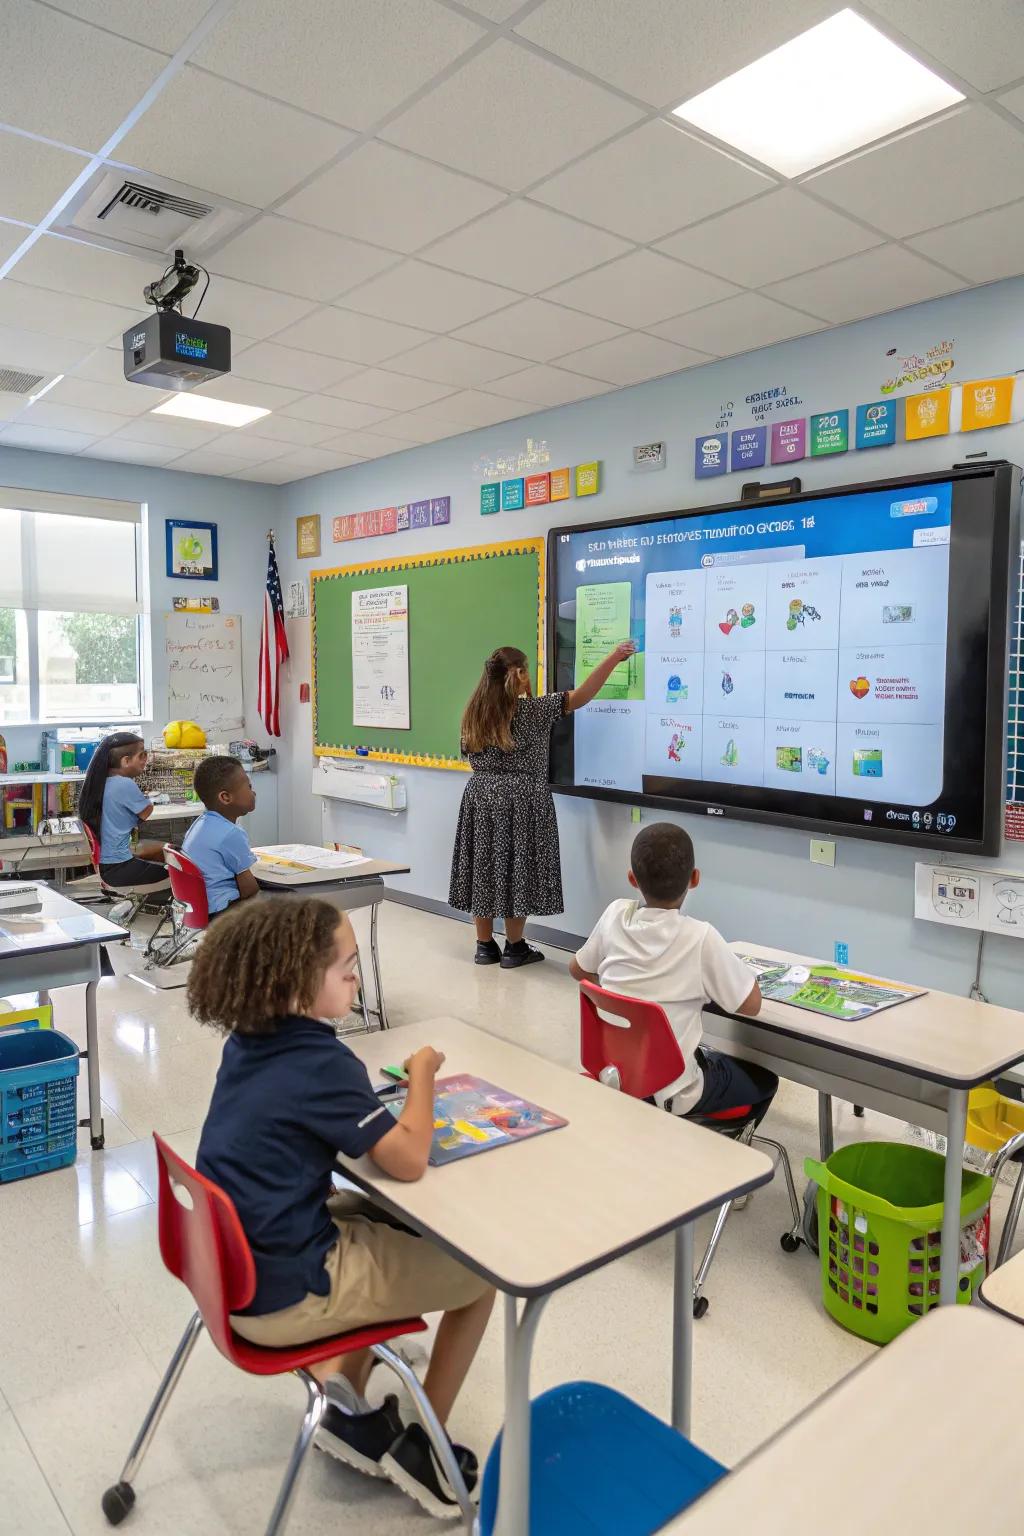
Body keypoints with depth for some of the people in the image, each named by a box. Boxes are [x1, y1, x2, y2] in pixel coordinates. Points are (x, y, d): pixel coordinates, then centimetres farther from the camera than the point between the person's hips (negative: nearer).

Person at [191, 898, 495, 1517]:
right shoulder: (321, 1062, -26)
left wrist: (382, 1096, 2)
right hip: (283, 1295, -8)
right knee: (479, 1272, 7)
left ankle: (352, 1409, 27)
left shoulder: (248, 1040, -1)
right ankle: (423, 1445, 23)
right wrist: (423, 1071, -12)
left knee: (388, 1221, 28)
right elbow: (409, 1161, -26)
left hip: (235, 1263, 8)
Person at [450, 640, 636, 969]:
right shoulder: (532, 710, -11)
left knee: (485, 869, 10)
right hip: (519, 801, -5)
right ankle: (514, 948, 13)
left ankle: (485, 945, 18)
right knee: (515, 870, 3)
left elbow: (472, 756, 12)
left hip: (481, 797, 5)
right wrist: (614, 658, -9)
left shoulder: (474, 713, 5)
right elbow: (581, 696, -13)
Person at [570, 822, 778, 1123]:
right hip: (669, 1094, -5)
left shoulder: (615, 915, -9)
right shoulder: (701, 938, -21)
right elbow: (751, 1005, -10)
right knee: (765, 1080, 22)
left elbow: (578, 970, 8)